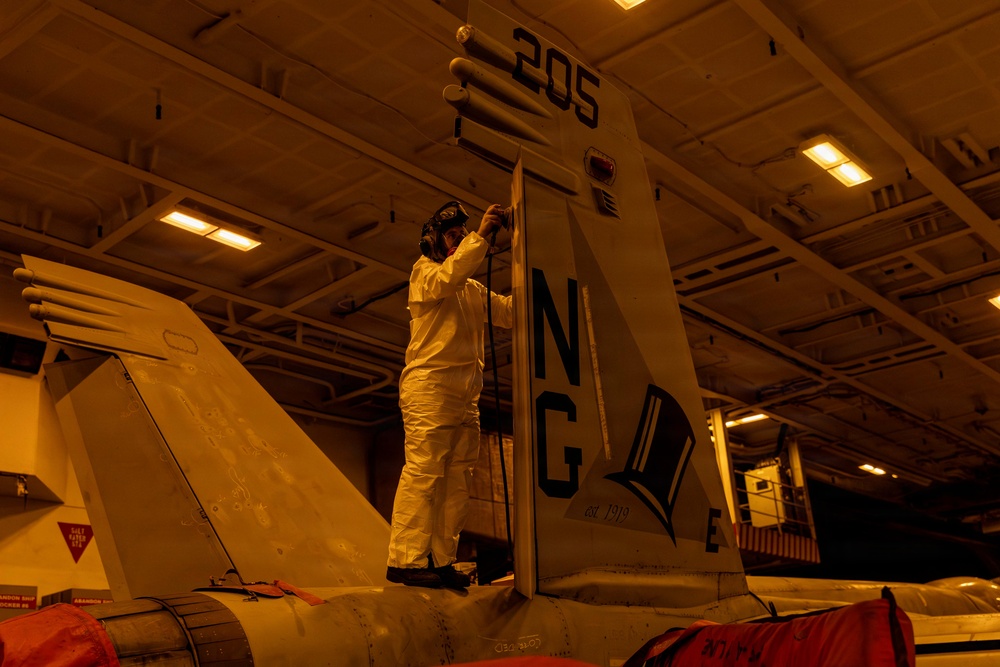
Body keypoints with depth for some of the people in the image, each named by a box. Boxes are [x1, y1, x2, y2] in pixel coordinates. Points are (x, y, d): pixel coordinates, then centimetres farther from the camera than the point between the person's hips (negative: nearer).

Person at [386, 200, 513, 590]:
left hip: (466, 396, 7)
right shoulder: (424, 271, 7)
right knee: (423, 472, -13)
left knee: (457, 480, 4)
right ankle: (405, 560, -12)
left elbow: (512, 312, 17)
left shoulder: (474, 291, 27)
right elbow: (448, 277, -16)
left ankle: (441, 561, 7)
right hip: (429, 386, -7)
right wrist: (481, 236, -20)